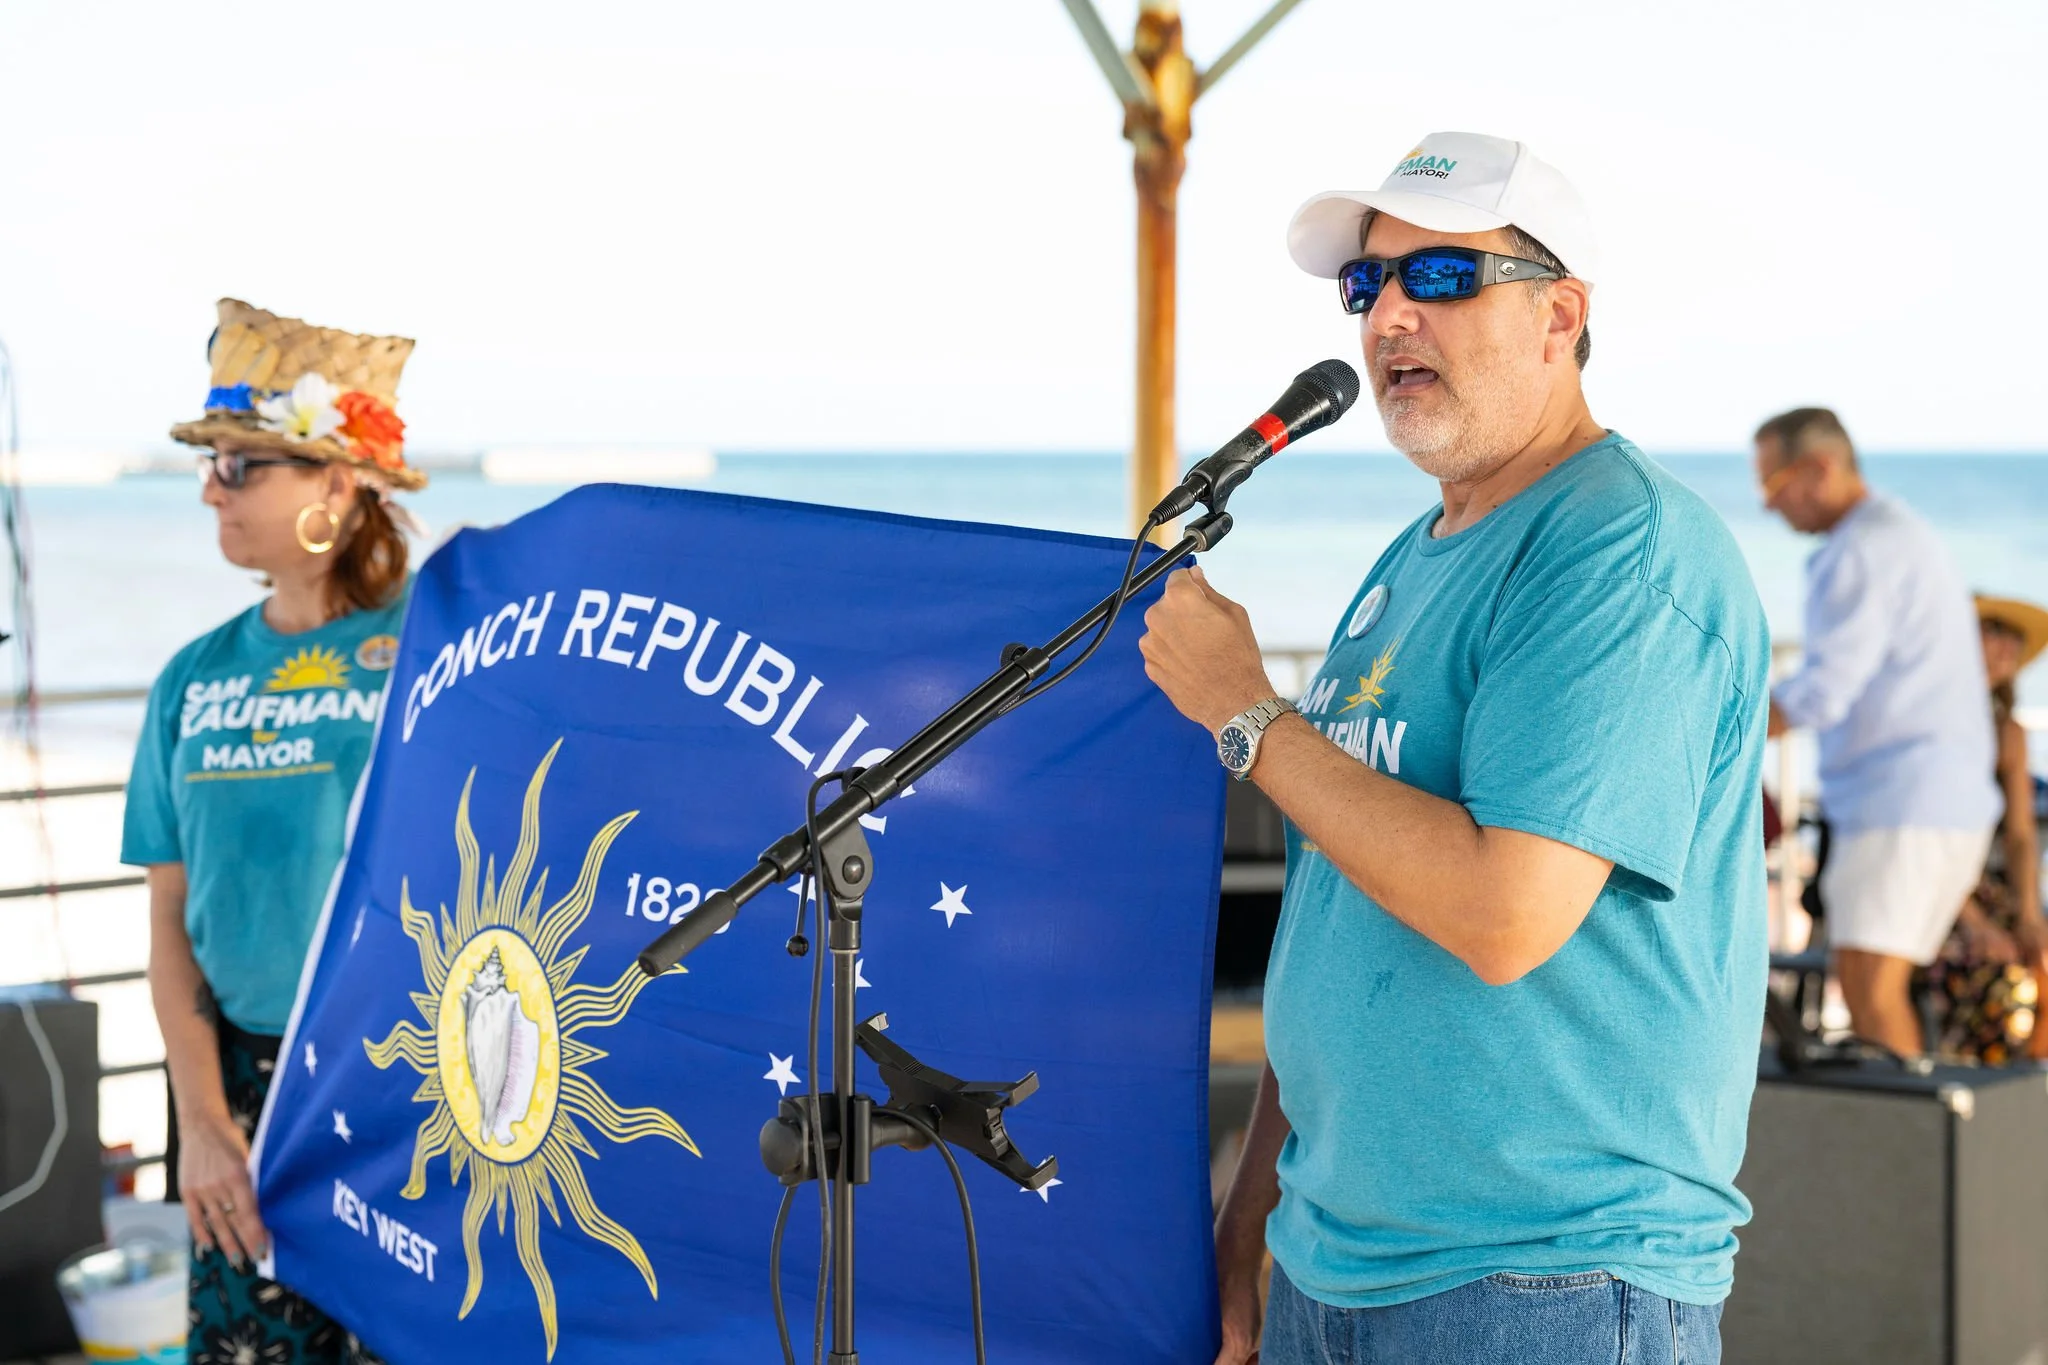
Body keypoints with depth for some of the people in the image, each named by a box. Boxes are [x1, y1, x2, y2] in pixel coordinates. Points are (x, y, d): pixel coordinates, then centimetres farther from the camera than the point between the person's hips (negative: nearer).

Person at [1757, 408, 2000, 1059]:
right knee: (1877, 989, 8)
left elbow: (1823, 689, -19)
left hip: (1903, 806, -10)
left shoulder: (1865, 549, -11)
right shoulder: (1908, 536, 23)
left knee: (1870, 988, -15)